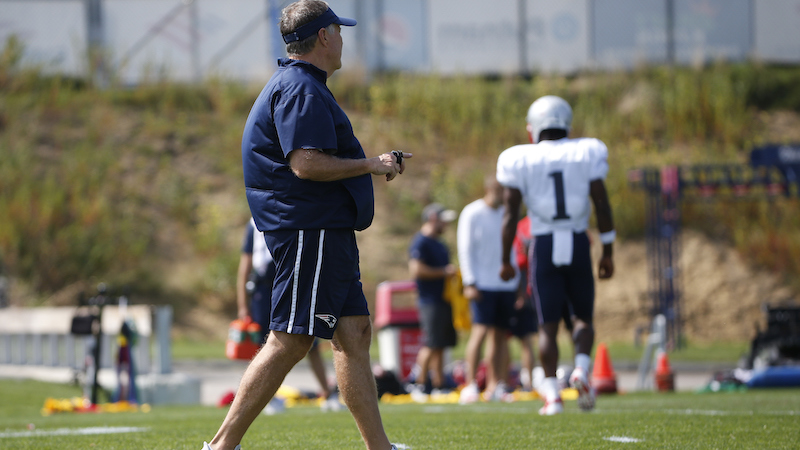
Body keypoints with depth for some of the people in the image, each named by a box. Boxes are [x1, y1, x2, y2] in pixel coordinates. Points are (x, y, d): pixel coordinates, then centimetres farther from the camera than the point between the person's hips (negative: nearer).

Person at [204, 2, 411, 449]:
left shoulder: (300, 86, 22)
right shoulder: (301, 90, -14)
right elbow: (306, 164, -24)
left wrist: (376, 165, 21)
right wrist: (371, 165, -13)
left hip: (327, 233, 11)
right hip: (310, 230, -11)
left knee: (354, 333, 9)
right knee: (290, 341, -13)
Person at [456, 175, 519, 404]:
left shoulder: (505, 214, 14)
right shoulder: (472, 214, -4)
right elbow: (465, 250, -6)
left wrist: (515, 281, 15)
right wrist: (470, 282, -13)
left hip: (506, 284, 6)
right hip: (483, 284, -6)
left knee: (500, 334, 4)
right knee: (480, 331, -14)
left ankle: (496, 385, 7)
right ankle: (470, 384, -12)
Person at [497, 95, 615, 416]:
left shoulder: (521, 161, -1)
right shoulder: (586, 154, 1)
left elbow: (510, 214, -2)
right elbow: (602, 205, -2)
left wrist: (506, 261, 6)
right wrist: (608, 253, 5)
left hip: (544, 246, -1)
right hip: (578, 245, 1)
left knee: (548, 324, 5)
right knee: (582, 317, 15)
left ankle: (552, 393, -5)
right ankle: (581, 368, -12)